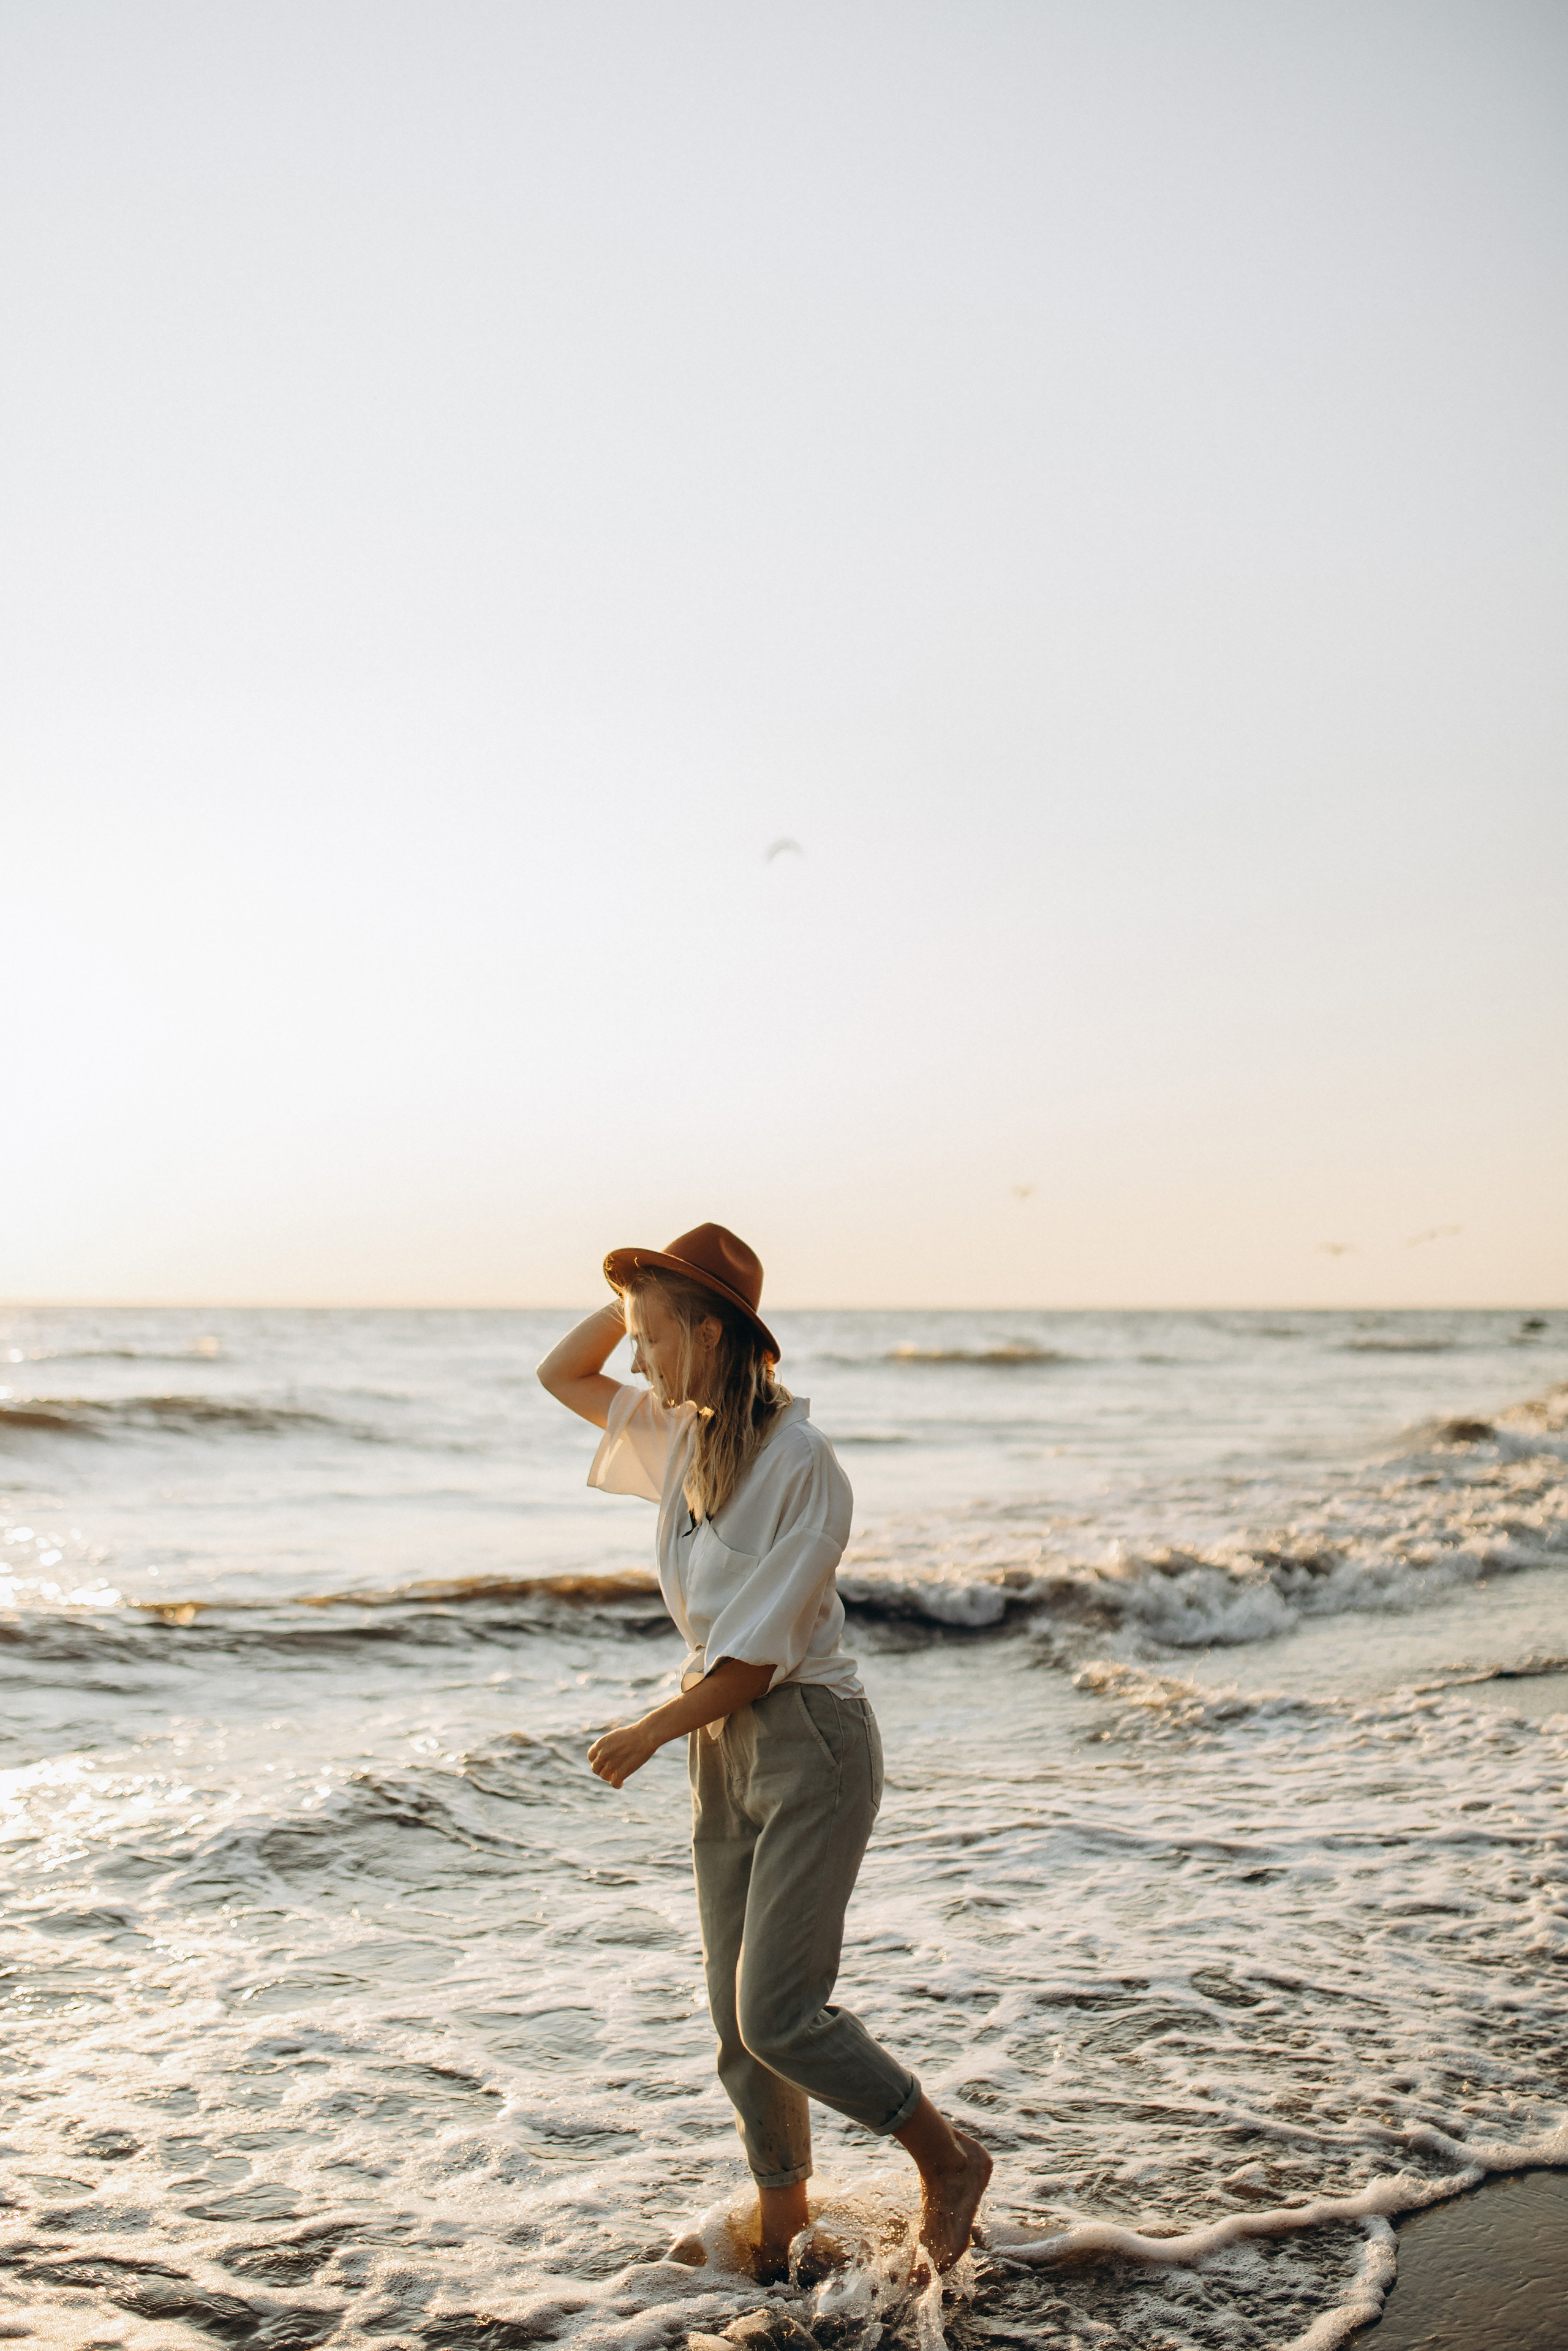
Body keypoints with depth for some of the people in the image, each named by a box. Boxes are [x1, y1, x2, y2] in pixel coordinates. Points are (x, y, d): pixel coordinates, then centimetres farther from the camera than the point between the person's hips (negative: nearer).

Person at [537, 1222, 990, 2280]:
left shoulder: (801, 1462, -20)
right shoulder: (679, 1434, 4)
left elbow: (757, 1653, -20)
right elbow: (562, 1373, 17)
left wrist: (649, 1735, -8)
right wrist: (640, 1288, 2)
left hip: (808, 1739, -8)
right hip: (722, 1742, 8)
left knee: (778, 2016, -10)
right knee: (738, 2013, 12)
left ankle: (951, 2159, 12)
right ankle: (780, 2210, 31)